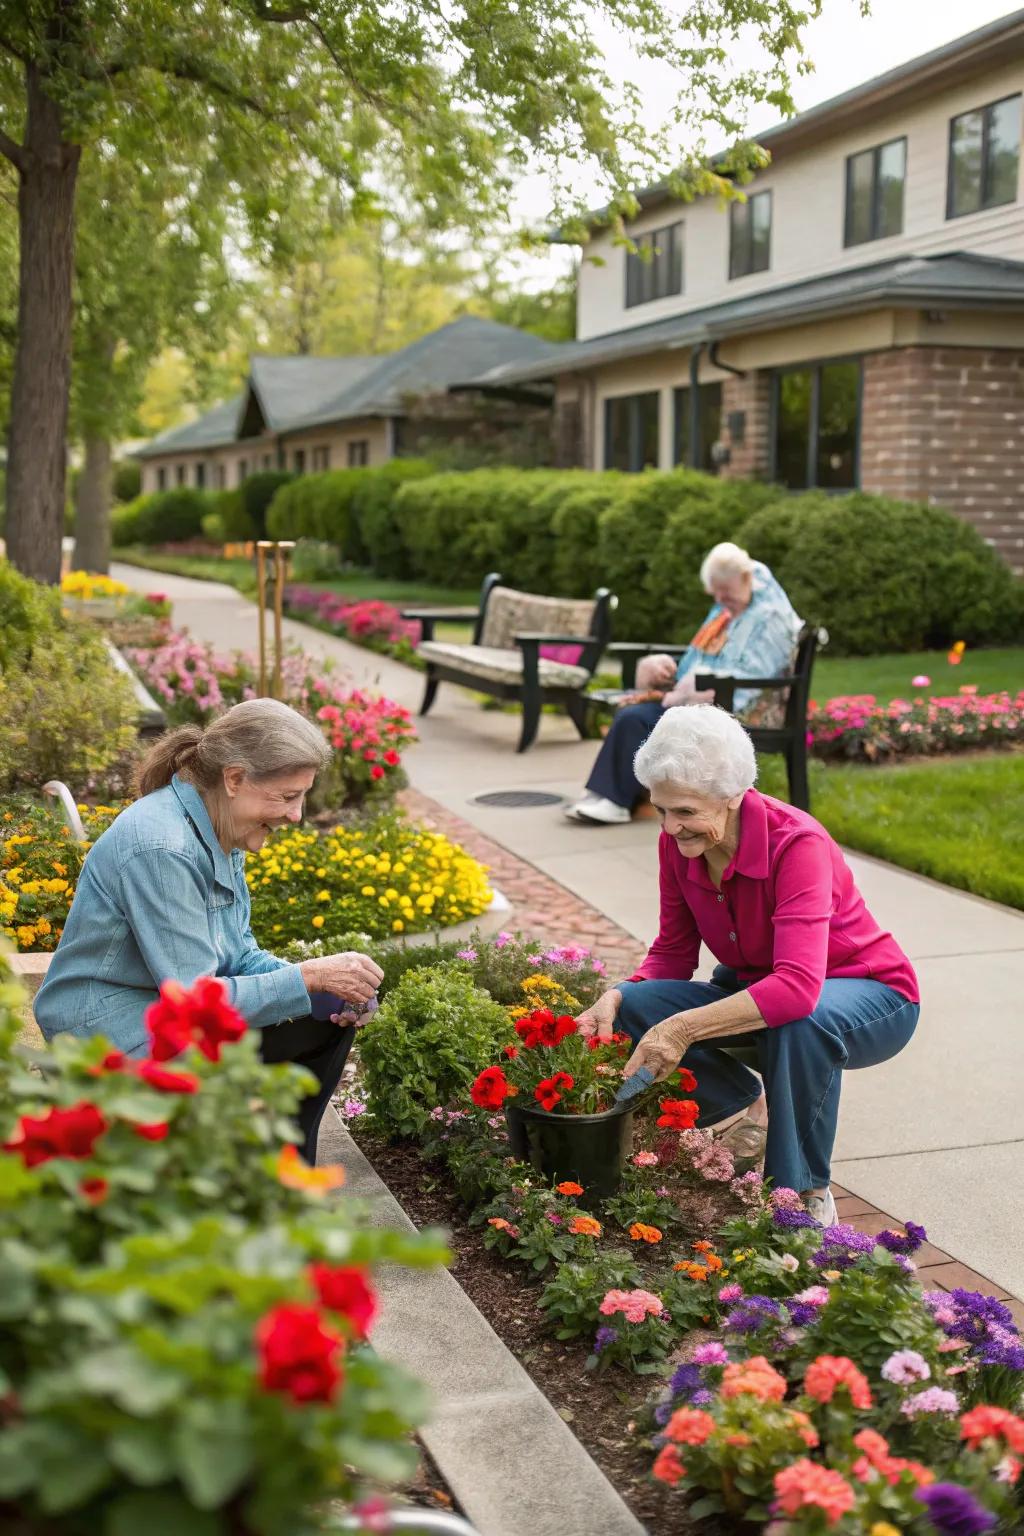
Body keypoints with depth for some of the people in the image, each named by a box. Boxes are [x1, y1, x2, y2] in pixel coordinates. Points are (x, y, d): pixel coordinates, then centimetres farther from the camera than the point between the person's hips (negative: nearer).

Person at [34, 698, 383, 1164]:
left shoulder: (219, 831, 1)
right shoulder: (162, 848, -28)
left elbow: (238, 953, 7)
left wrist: (333, 993, -9)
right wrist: (312, 977, -24)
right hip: (112, 1034, -10)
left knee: (327, 1025, 8)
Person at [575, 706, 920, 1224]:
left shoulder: (797, 844, -31)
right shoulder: (677, 844, -13)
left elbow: (799, 988, -42)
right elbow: (673, 953, -3)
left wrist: (685, 1027, -47)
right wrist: (616, 997, -23)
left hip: (870, 999, -5)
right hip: (755, 992, 6)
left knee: (800, 1022, -41)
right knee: (635, 1008, -19)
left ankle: (805, 1191, -17)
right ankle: (748, 1104, 8)